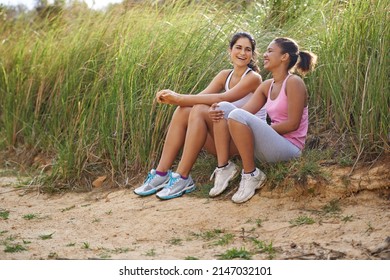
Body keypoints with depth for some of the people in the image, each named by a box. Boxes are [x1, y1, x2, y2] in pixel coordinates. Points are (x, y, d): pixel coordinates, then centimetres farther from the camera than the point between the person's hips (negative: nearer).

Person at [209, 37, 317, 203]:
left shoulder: (294, 82, -9)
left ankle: (251, 175, -17)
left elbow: (292, 124, -15)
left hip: (290, 148, -8)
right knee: (224, 108, -1)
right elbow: (245, 111, 3)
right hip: (272, 142, 8)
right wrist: (218, 113, -15)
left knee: (237, 115, -28)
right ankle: (223, 168, -8)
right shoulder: (267, 85, 14)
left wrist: (261, 130, -14)